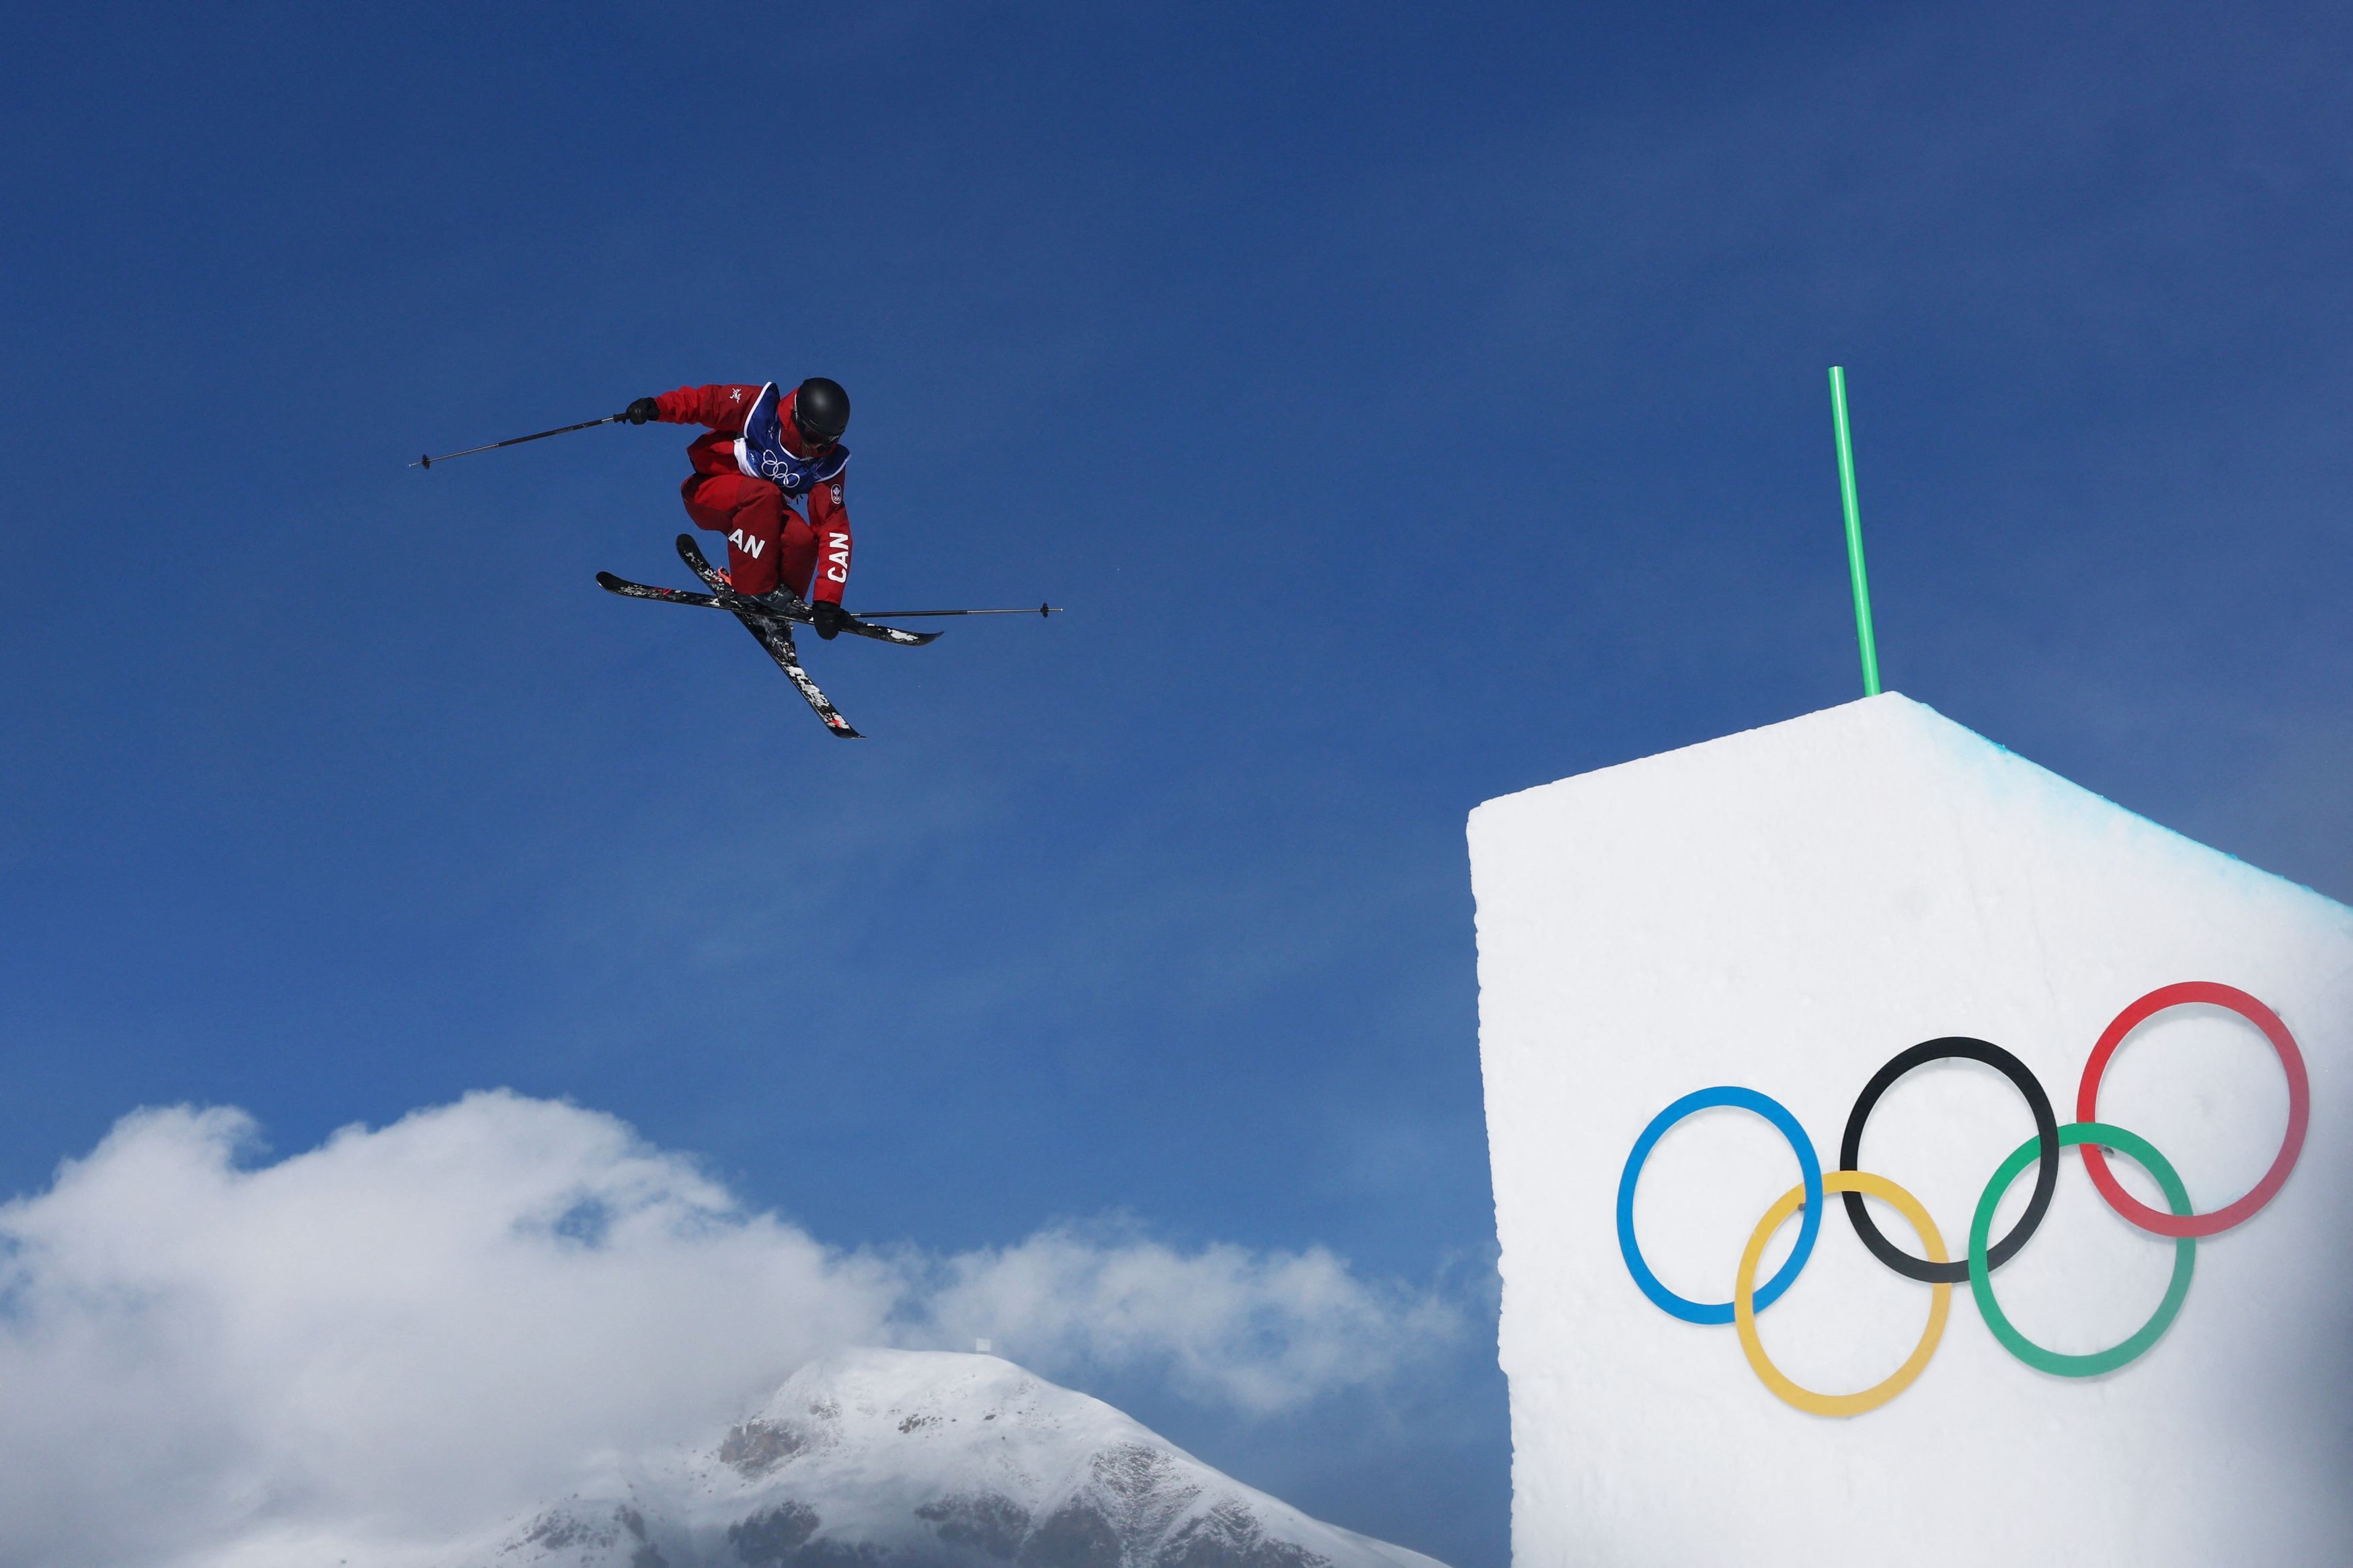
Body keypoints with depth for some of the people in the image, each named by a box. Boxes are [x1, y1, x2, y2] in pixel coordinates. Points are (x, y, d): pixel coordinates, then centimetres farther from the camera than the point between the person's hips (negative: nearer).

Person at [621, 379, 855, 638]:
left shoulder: (827, 465, -15)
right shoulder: (758, 406, -21)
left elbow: (834, 530, -18)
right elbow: (705, 400, -13)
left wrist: (828, 600, -26)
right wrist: (655, 407, -33)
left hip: (763, 514, 3)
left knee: (803, 539, -29)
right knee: (764, 494, -35)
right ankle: (754, 591, -27)